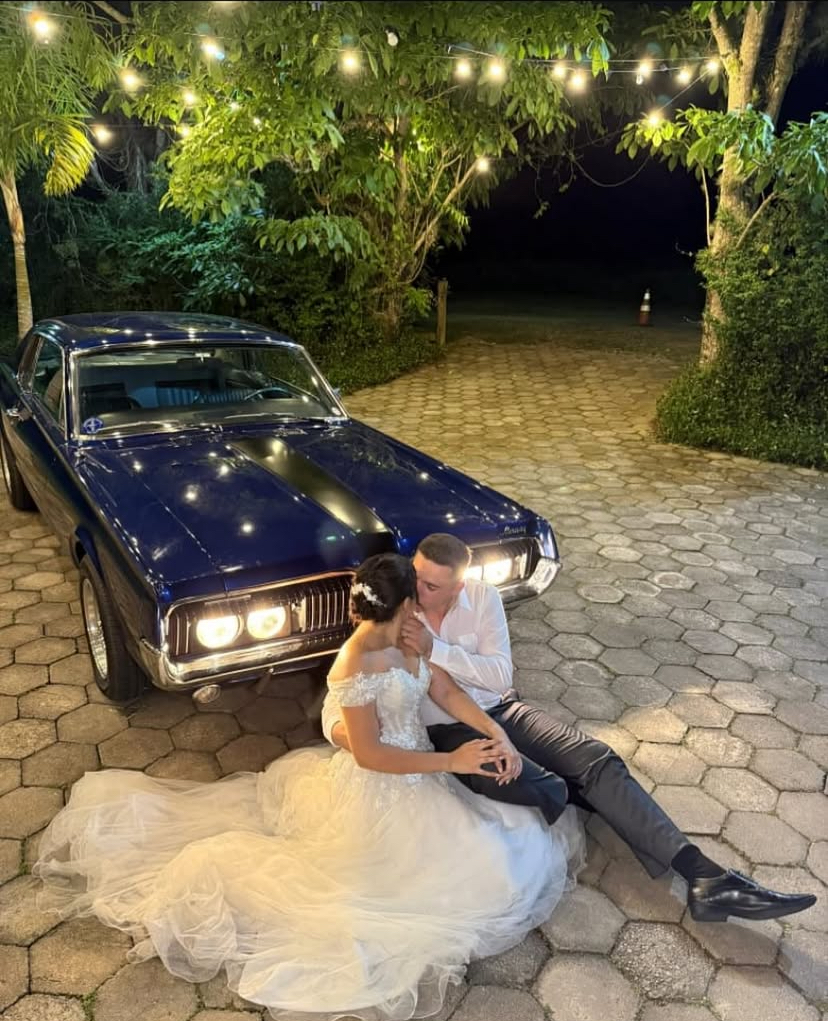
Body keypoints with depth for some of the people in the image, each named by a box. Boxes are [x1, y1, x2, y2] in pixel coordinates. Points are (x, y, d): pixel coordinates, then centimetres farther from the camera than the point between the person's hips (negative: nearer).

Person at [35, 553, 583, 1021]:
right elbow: (370, 756, -25)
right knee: (478, 869, -3)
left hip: (414, 775, 8)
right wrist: (451, 762, -25)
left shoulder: (407, 641, -5)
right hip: (377, 793, -8)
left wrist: (498, 735, -11)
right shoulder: (354, 671, -30)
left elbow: (446, 691, 1)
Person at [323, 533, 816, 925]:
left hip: (500, 711, 3)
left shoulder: (482, 596, -9)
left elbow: (499, 675, -13)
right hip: (448, 734, -3)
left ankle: (706, 878, -15)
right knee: (549, 792, -26)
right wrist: (338, 724, -34)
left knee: (598, 760, -18)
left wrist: (435, 650, -27)